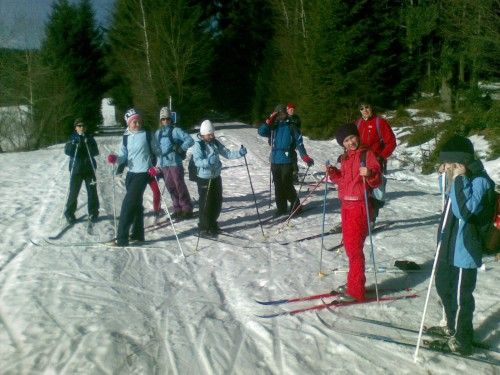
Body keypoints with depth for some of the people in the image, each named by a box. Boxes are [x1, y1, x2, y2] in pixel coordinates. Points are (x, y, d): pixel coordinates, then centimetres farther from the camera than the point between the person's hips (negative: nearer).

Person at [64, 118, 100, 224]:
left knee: (92, 191, 3)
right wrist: (73, 143, -29)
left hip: (89, 168, 1)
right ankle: (69, 213, 11)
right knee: (73, 192, -2)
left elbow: (95, 152, -5)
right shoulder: (72, 138, 2)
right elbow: (67, 151, -12)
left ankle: (93, 213, 15)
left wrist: (88, 144, -21)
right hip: (76, 169, -1)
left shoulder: (90, 138, 5)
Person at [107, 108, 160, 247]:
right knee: (136, 204, 15)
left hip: (143, 173, -6)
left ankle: (122, 238, -9)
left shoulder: (146, 135, -4)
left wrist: (155, 166, -6)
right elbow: (123, 156, 3)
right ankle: (138, 233, 27)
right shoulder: (126, 138, 8)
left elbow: (156, 151, 4)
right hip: (131, 173, 6)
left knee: (128, 204, -11)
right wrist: (115, 158, -17)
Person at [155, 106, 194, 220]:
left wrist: (180, 149, -17)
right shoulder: (158, 133, 11)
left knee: (180, 186, -3)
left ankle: (187, 209, 7)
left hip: (175, 162, -5)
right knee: (170, 187, 9)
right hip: (164, 163, 5)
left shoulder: (176, 131, -5)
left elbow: (190, 140, -11)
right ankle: (177, 209, 20)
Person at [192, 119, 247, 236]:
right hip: (204, 179, -6)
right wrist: (209, 161, -44)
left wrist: (239, 153, -13)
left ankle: (212, 224, 35)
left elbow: (227, 153, 4)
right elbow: (197, 161, -26)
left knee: (217, 203, 15)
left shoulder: (216, 143, 4)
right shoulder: (198, 145, -14)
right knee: (206, 204, 0)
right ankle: (204, 228, 17)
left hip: (216, 178, 6)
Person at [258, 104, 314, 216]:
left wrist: (305, 156, -9)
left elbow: (299, 142, -1)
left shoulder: (291, 127, 1)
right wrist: (270, 120, -13)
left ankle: (295, 206, 9)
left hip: (287, 161, -4)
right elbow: (261, 132, -4)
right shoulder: (273, 127, 9)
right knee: (278, 186, 8)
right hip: (274, 161, 4)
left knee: (287, 185, -8)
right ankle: (281, 208, 18)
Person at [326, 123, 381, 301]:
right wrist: (333, 173, 6)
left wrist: (370, 174, -32)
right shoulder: (344, 158, 13)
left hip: (359, 206, -8)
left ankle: (356, 291, 2)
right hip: (346, 205, 8)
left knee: (354, 249, -5)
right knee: (349, 246, 16)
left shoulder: (367, 154, -9)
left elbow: (377, 180, -13)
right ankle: (353, 284, 29)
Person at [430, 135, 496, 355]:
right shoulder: (459, 178, 5)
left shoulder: (479, 182, -21)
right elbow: (448, 195, 25)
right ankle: (452, 328, 42)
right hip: (448, 247, 9)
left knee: (461, 295, 4)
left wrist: (459, 179, -30)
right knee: (444, 287, 23)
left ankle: (462, 341, 19)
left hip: (464, 250, -9)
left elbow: (464, 210, -33)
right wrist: (447, 176, 8)